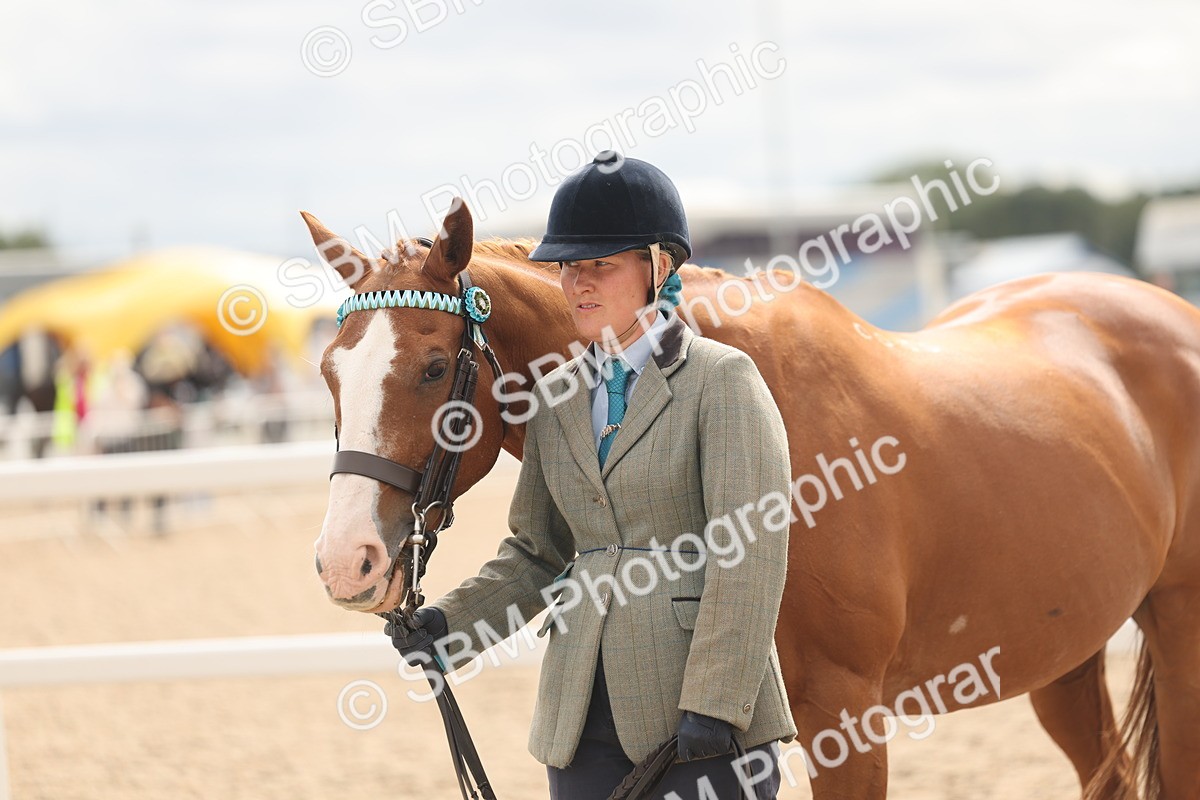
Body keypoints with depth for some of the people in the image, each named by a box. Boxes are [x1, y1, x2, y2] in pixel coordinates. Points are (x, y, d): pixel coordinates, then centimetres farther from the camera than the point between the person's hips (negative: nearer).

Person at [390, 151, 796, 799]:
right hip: (583, 719, 6)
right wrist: (450, 623, 2)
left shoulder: (723, 380, -6)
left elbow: (750, 553, -13)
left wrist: (710, 705, -20)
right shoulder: (559, 398, 12)